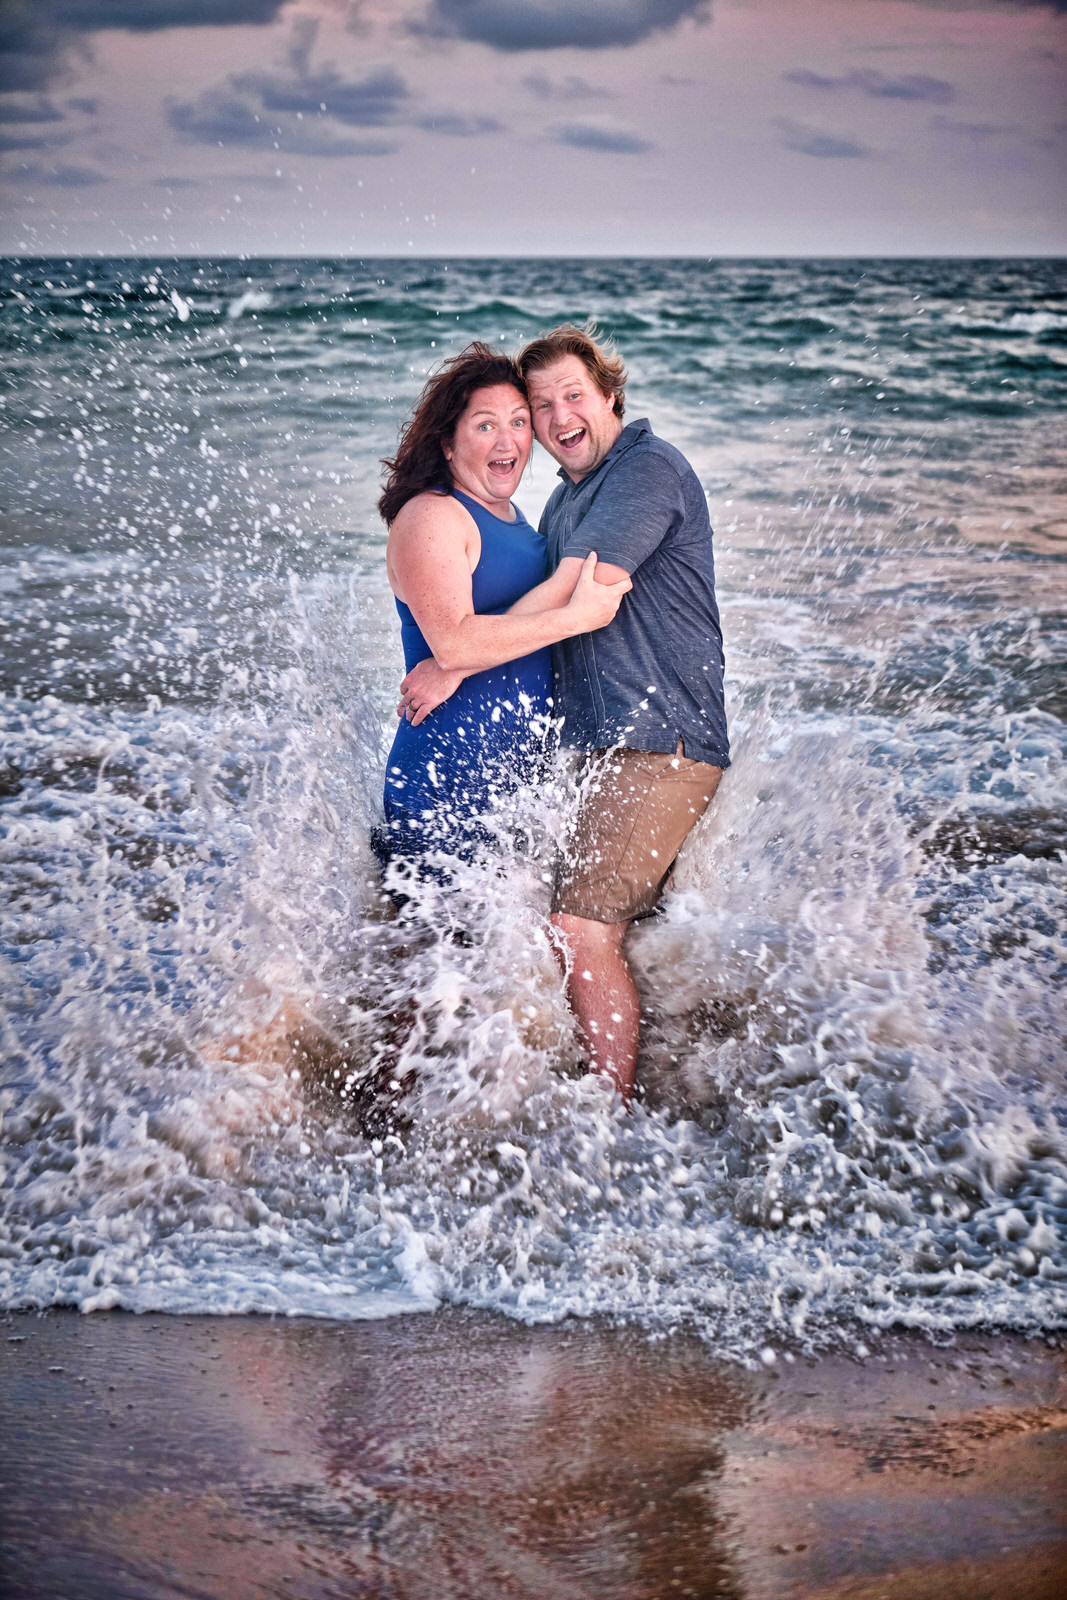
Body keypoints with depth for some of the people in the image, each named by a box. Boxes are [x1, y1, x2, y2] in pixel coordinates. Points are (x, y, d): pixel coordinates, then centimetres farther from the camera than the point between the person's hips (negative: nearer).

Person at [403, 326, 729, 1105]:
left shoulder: (648, 468, -11)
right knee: (607, 926, 14)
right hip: (608, 745, 10)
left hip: (661, 741, -10)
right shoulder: (565, 500, 19)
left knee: (583, 929, -14)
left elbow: (574, 598, -21)